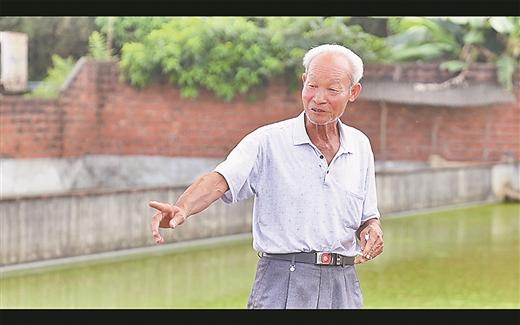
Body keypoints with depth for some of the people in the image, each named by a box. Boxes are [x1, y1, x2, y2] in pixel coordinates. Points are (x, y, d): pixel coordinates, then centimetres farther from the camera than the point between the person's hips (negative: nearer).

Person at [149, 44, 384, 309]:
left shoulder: (360, 146, 11)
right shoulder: (268, 141, -3)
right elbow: (220, 180, -18)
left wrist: (373, 229, -5)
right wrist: (182, 209, -38)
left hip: (342, 289, 4)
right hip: (282, 286, -4)